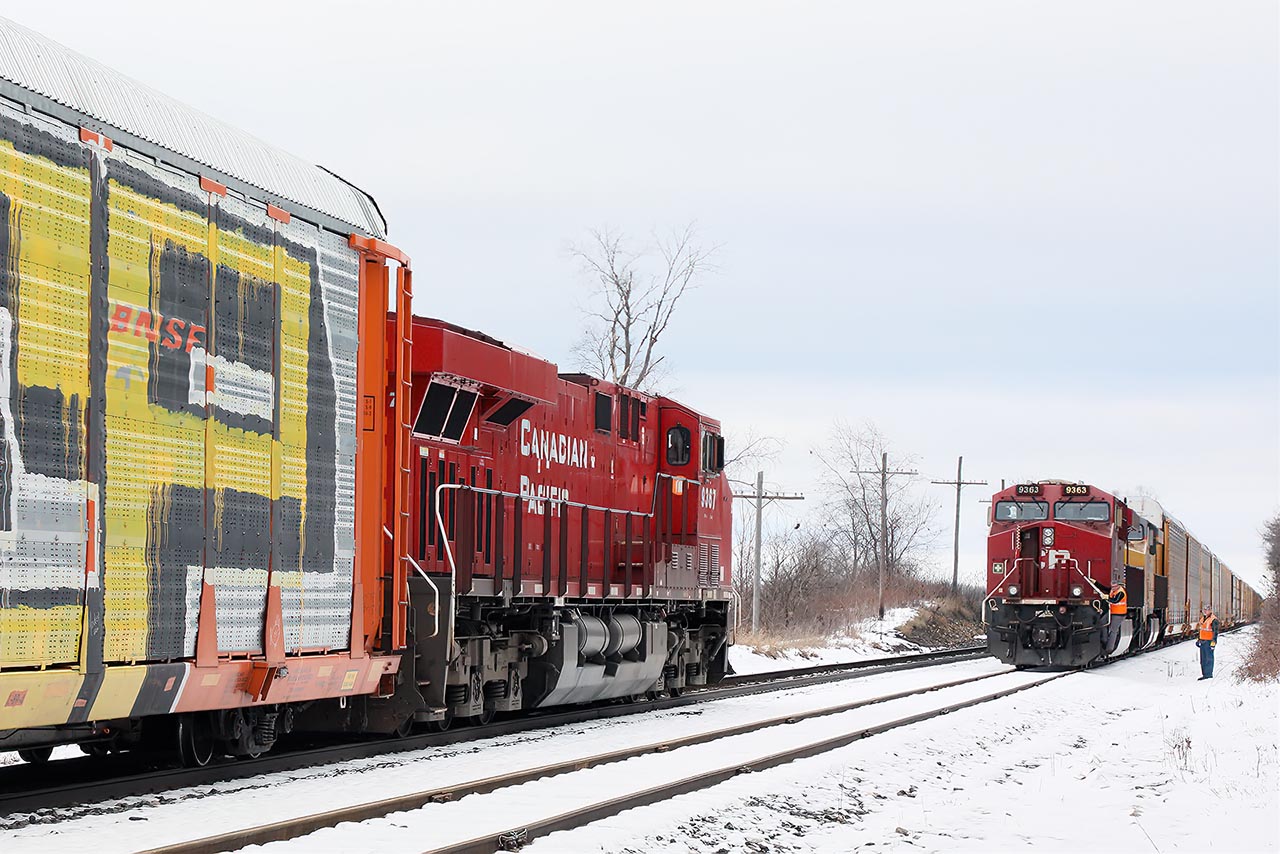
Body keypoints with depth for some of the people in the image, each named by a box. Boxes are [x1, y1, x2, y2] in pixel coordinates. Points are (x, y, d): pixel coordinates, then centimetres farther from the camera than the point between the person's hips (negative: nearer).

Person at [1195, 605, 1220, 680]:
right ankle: (1204, 674, 15)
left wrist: (1213, 642, -19)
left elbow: (1215, 632, -14)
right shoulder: (1202, 619, 16)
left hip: (1209, 641, -9)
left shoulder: (1213, 620, -11)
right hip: (1202, 641, 9)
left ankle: (1209, 674, -5)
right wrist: (1198, 639, 24)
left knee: (1209, 658, -7)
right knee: (1203, 659, 10)